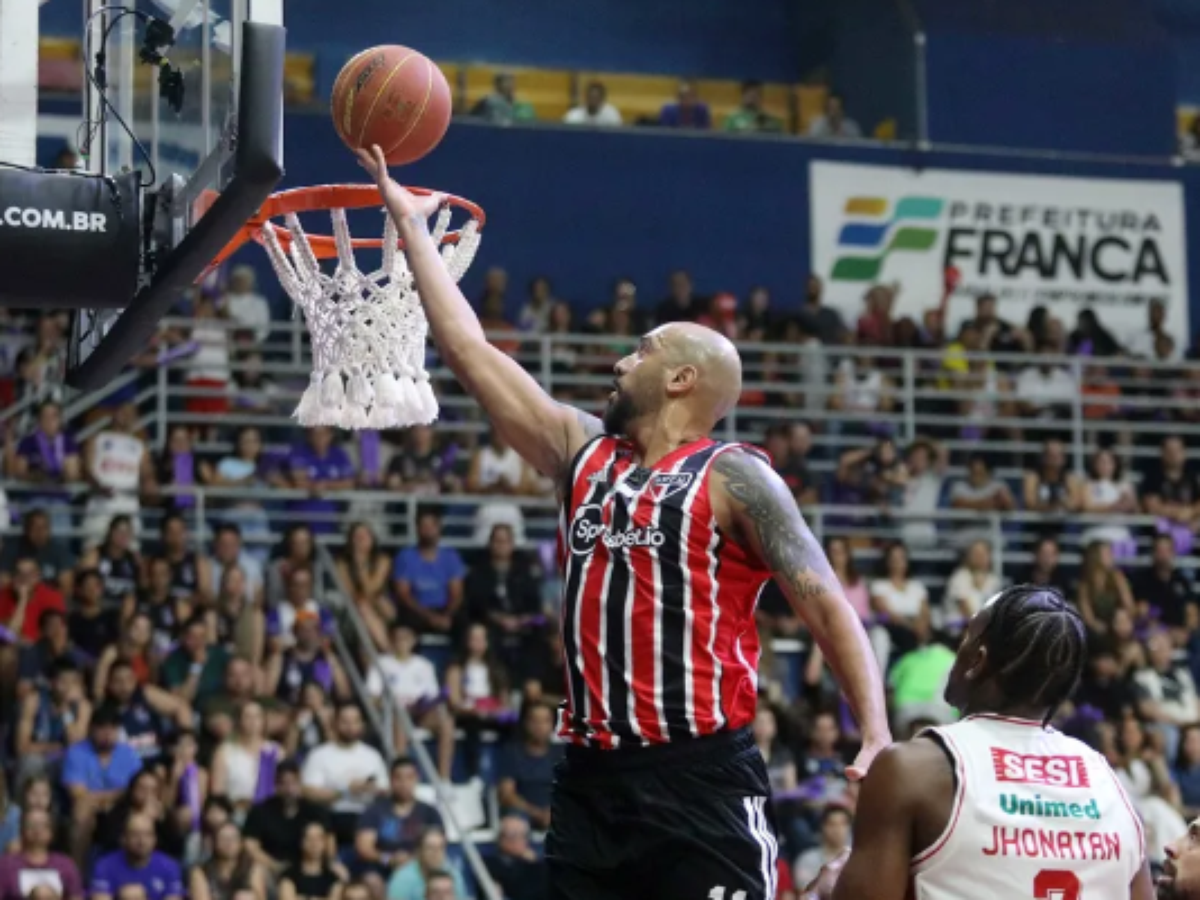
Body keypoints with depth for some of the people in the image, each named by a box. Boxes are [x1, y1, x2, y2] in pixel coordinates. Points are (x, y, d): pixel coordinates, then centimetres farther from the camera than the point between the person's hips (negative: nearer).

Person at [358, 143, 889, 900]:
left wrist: (878, 738, -20)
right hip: (593, 779, 7)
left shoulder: (734, 478, -3)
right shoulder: (584, 452, 15)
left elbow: (829, 609, -6)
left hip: (700, 778, -6)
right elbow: (471, 352, 18)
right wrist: (411, 225, 20)